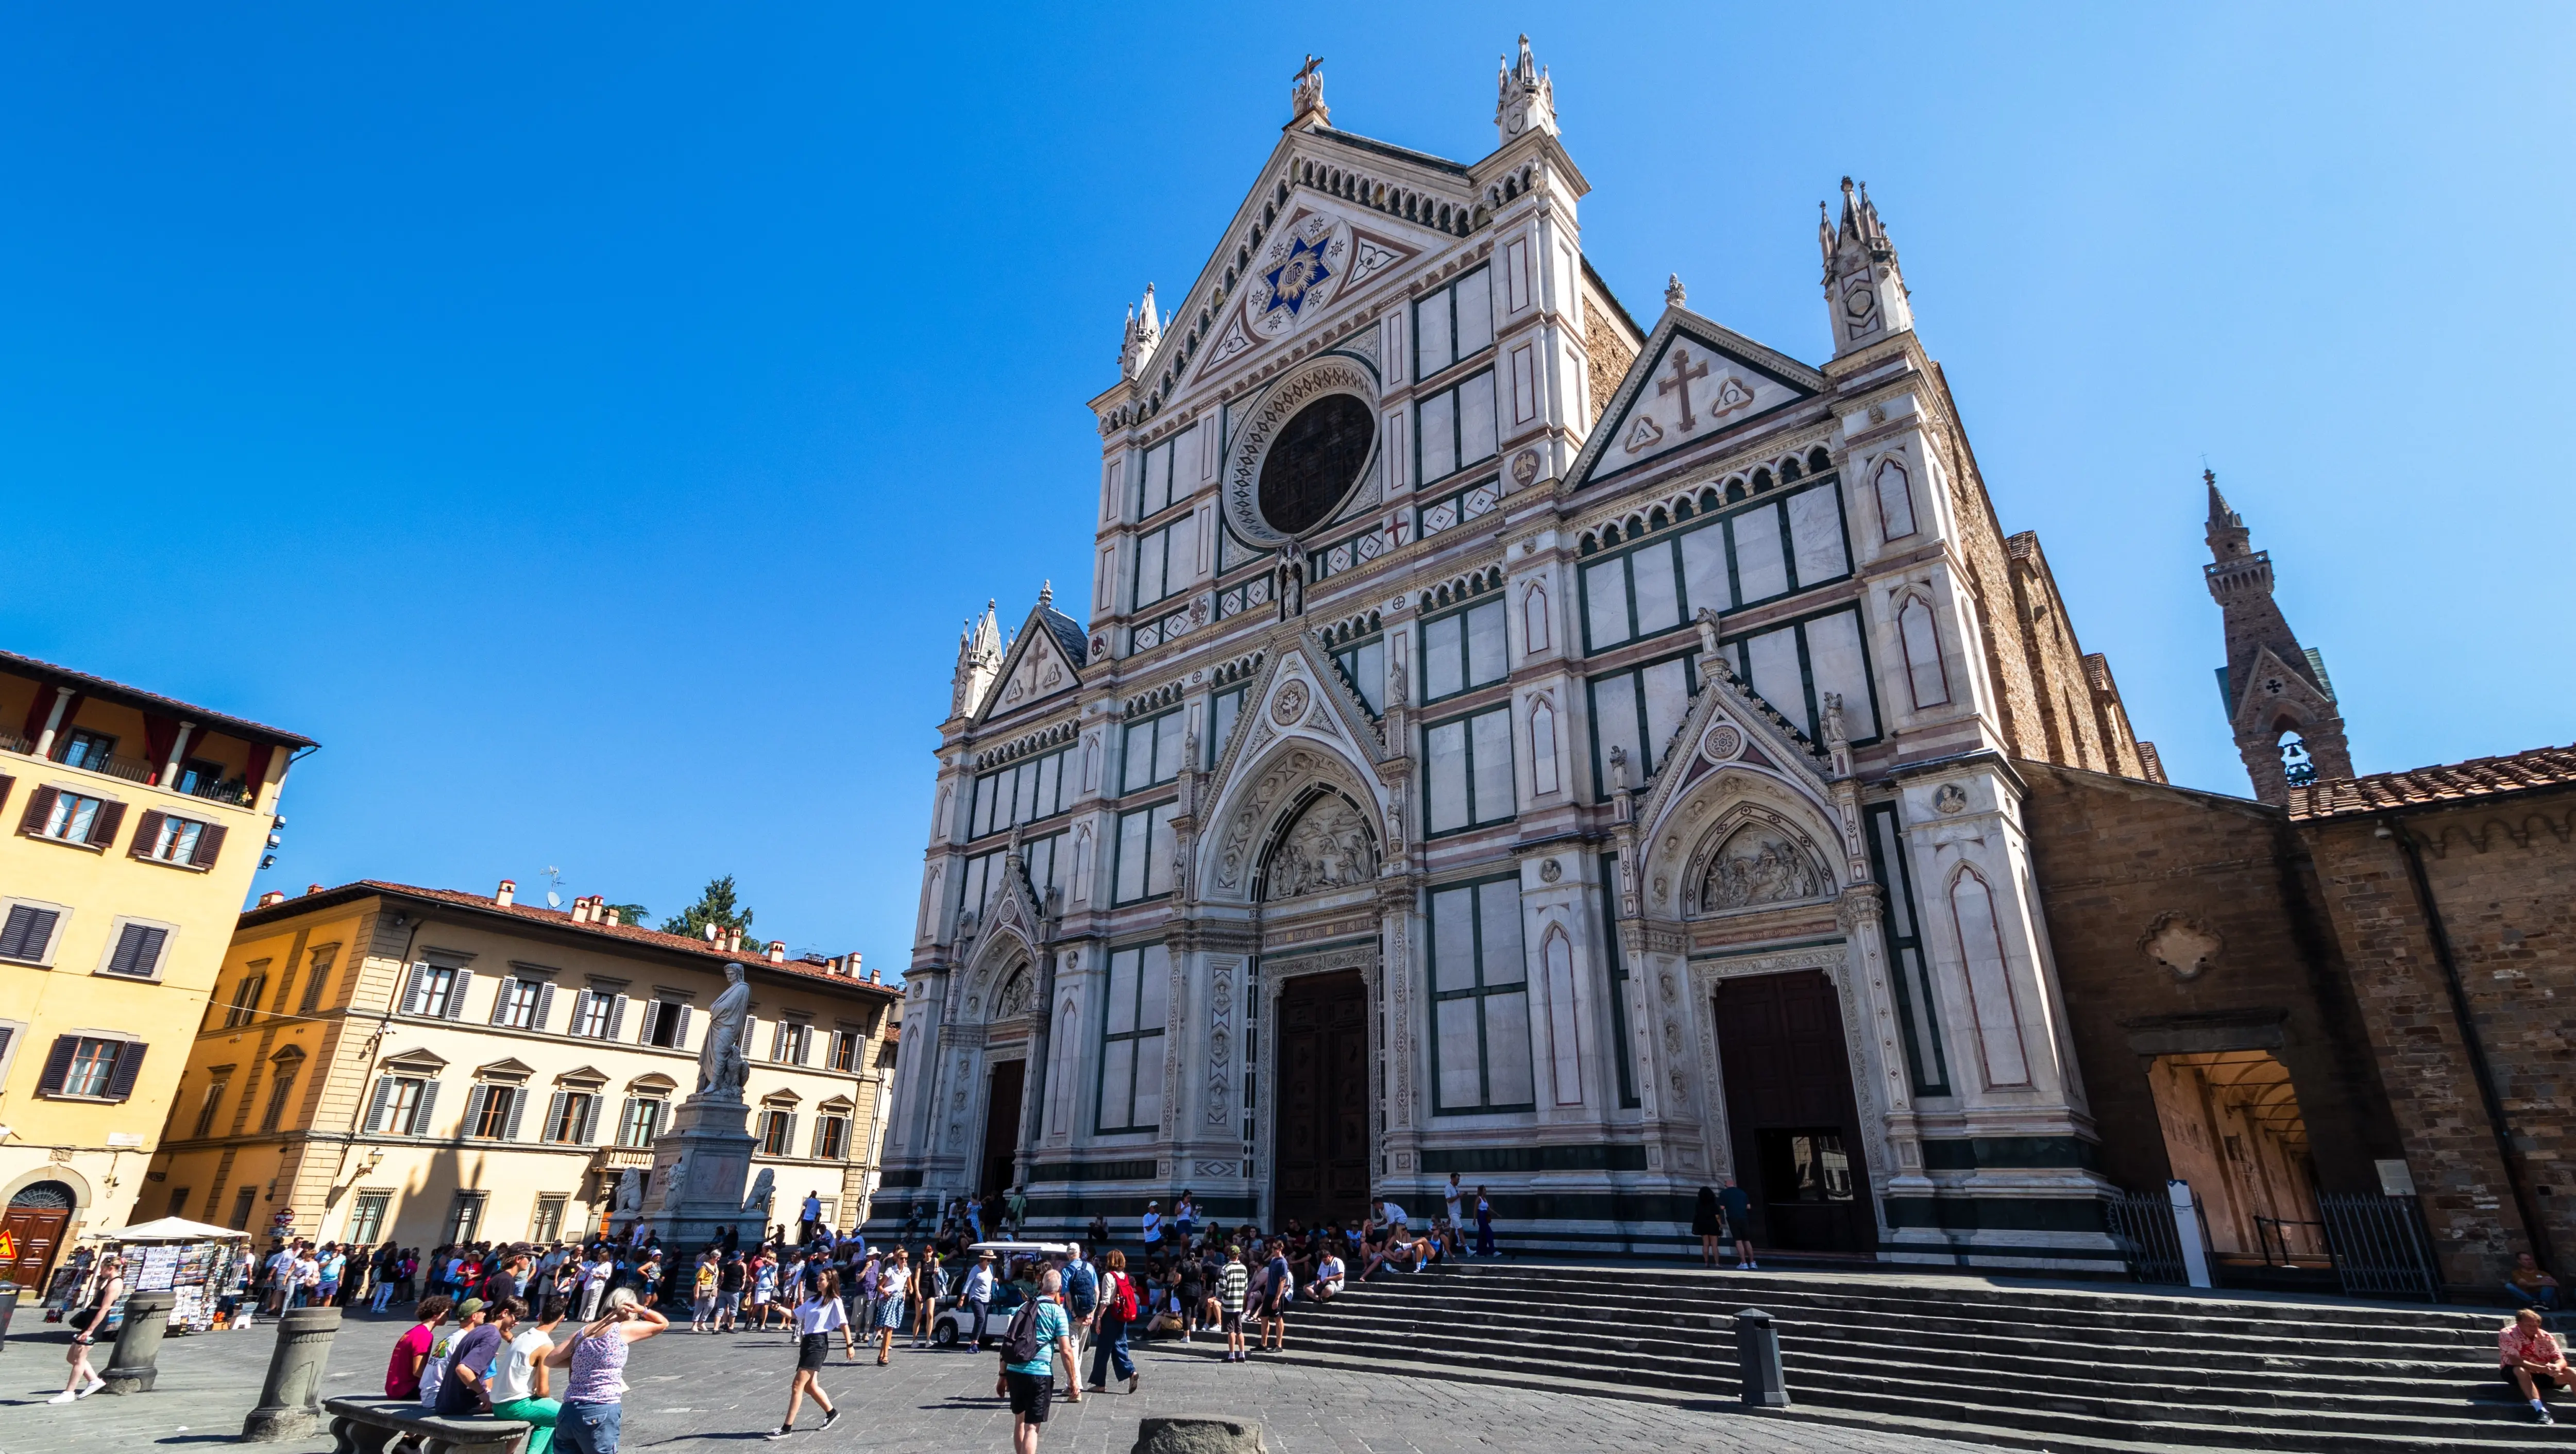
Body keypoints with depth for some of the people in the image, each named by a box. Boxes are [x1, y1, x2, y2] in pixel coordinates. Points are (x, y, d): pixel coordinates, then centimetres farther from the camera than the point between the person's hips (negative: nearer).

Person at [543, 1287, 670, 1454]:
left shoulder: (583, 1332, 12)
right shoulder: (624, 1330, -3)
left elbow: (549, 1360, 14)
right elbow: (663, 1323, 8)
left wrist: (582, 1363, 16)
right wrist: (643, 1310, 2)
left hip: (567, 1412, 6)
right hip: (600, 1414, -6)